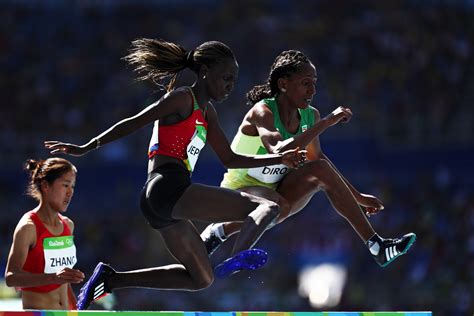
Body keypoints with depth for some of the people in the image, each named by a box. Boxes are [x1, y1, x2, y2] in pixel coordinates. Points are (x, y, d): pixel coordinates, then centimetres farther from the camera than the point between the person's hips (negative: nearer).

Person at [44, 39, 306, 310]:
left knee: (201, 279, 20)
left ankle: (109, 279, 15)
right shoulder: (183, 98, -2)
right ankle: (237, 259, -44)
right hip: (168, 188, -10)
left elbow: (229, 159, 28)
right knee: (267, 208, -15)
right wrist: (85, 148, -9)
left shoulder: (207, 112, 25)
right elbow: (133, 124, -6)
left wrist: (280, 159, 23)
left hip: (163, 206, 10)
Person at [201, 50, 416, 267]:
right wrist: (326, 122, -39)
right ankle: (218, 232, -14)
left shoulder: (310, 116, -2)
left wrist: (357, 196, 13)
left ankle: (377, 247, -18)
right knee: (279, 206, -39)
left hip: (275, 193, 7)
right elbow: (279, 151, -41)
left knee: (321, 169, -18)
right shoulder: (262, 112, -22)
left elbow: (317, 158, 14)